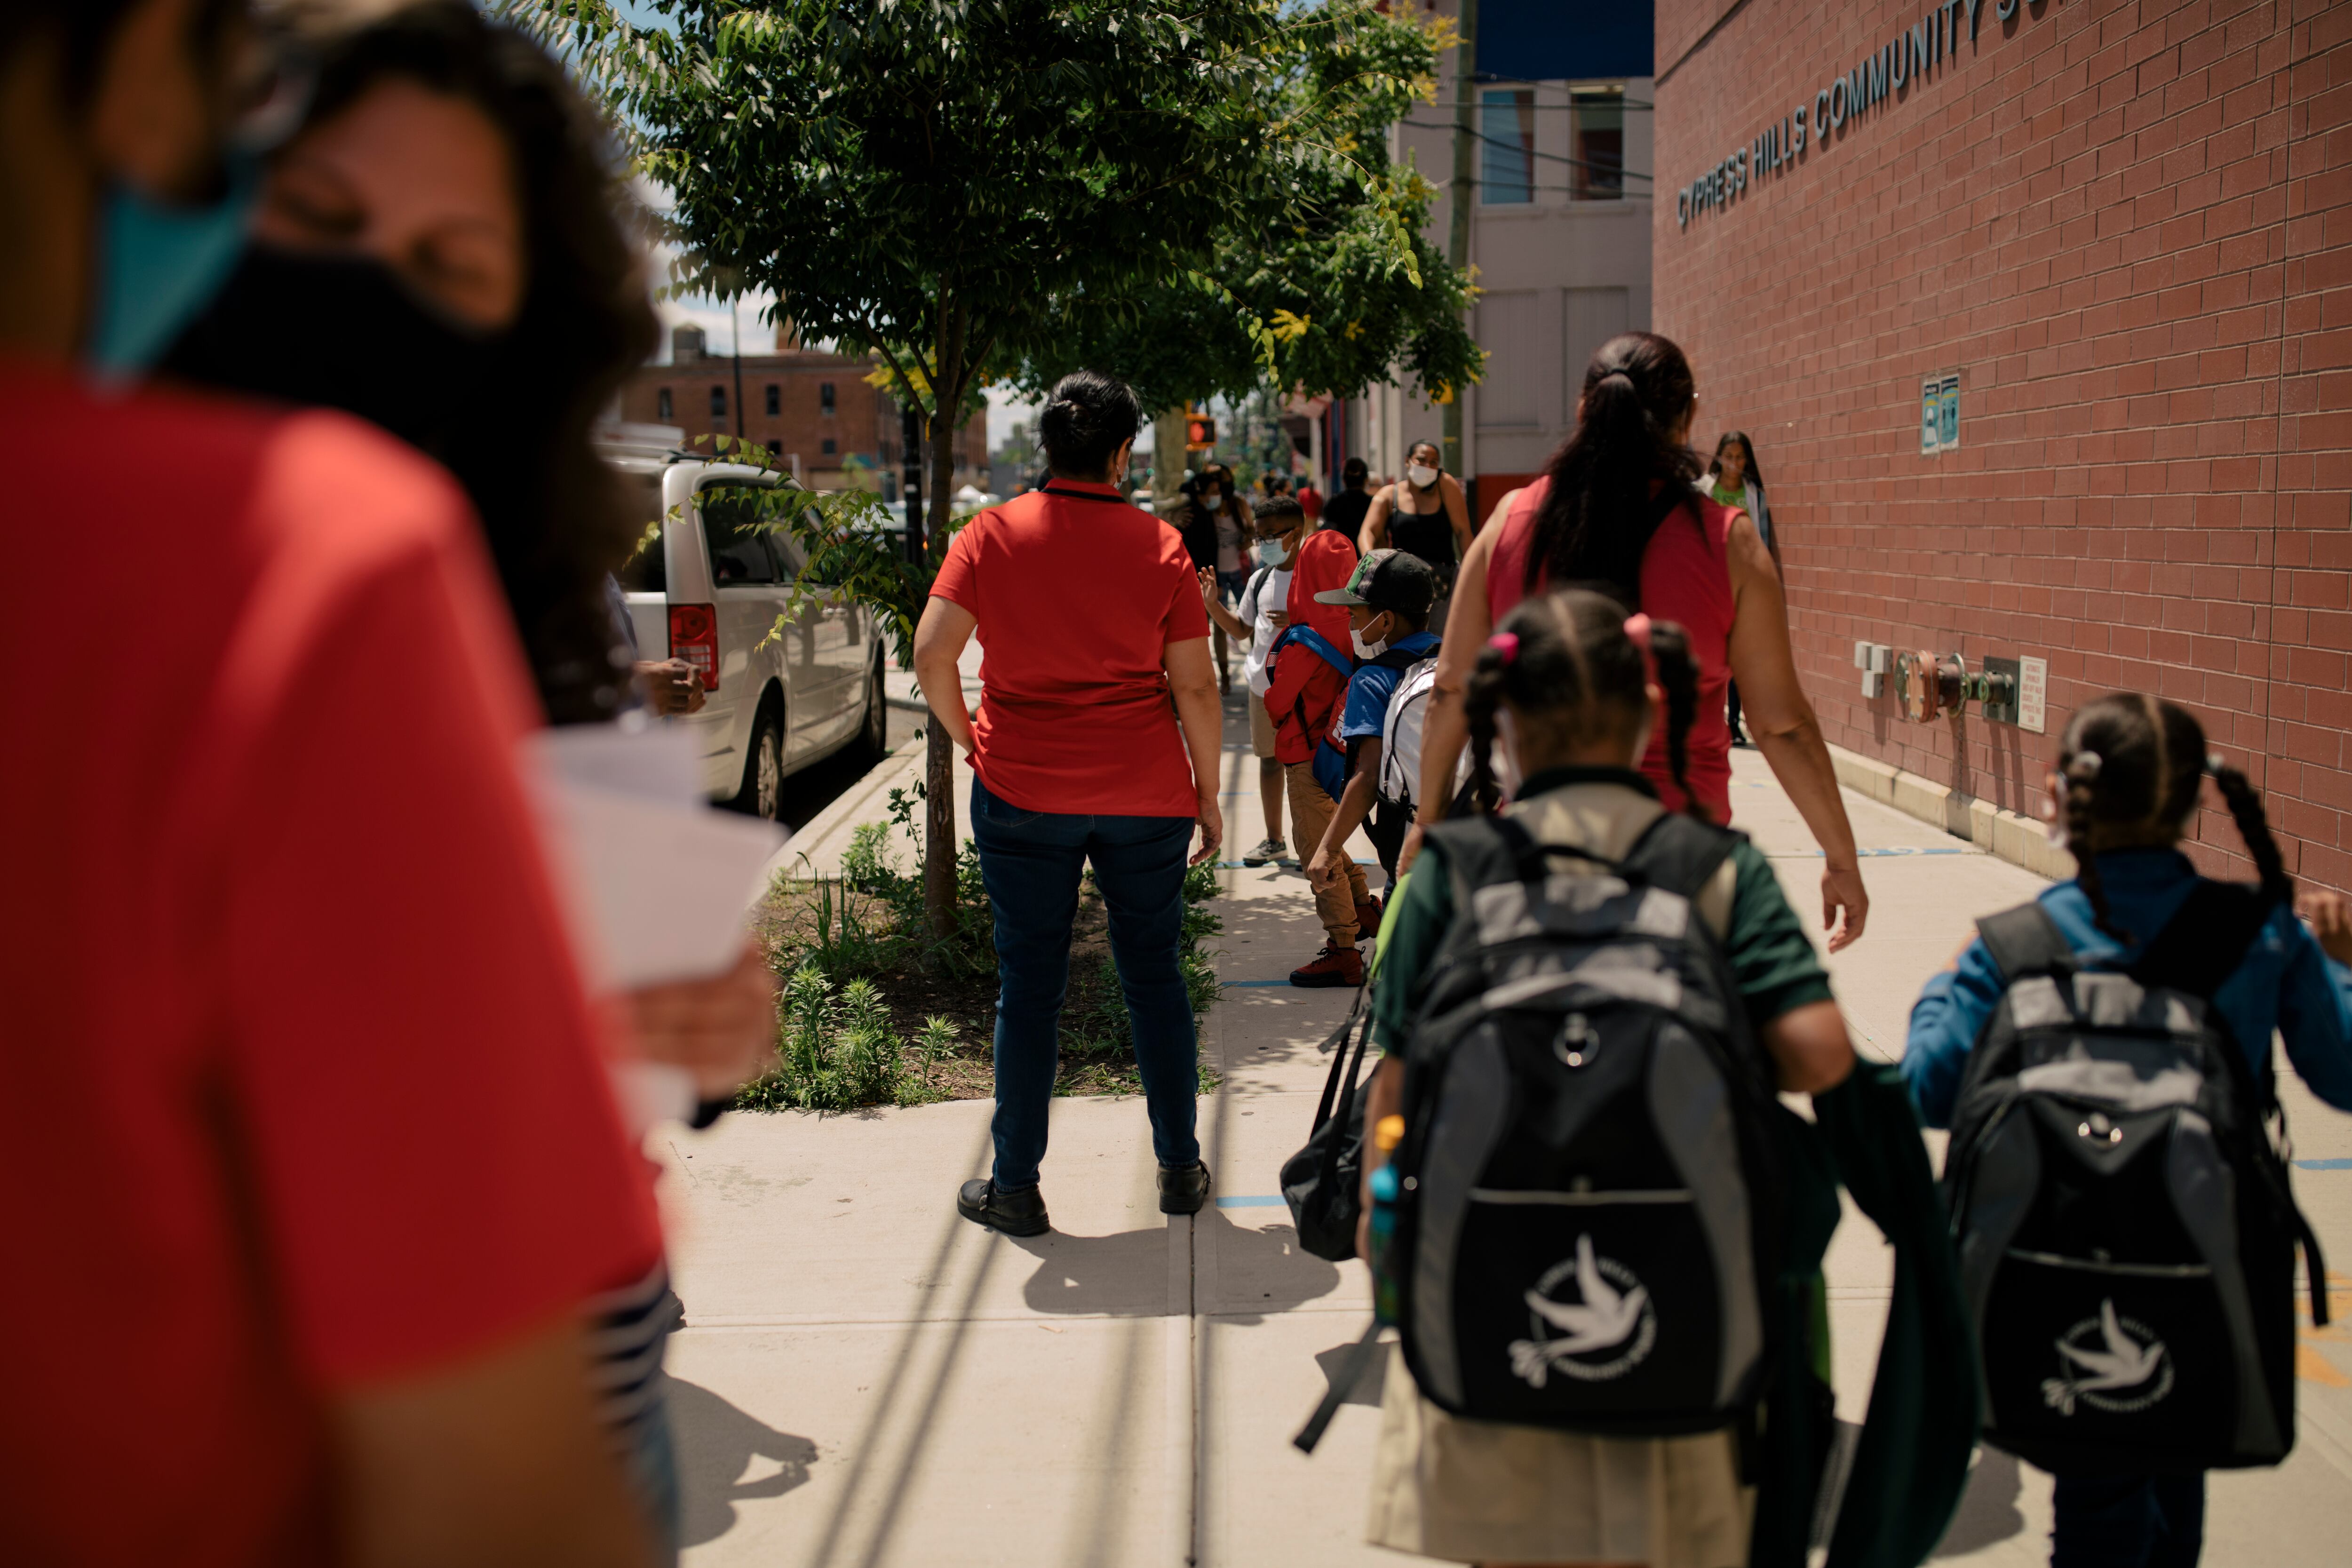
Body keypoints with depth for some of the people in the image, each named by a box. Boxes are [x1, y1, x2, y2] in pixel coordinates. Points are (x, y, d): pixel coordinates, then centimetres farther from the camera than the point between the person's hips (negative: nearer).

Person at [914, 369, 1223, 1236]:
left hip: (1022, 790, 0)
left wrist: (970, 741, 6)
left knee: (1028, 984, 7)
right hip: (1144, 793, 0)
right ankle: (1180, 1169, 22)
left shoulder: (991, 535, -2)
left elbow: (931, 656, -9)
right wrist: (1207, 795, 7)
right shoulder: (1159, 545, -2)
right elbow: (1195, 687, -3)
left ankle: (1016, 1186, 13)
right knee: (1154, 976, 12)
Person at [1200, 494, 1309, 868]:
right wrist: (1213, 604, 5)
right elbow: (1243, 629, 17)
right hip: (1263, 683, 6)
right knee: (1269, 759, 14)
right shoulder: (1259, 580, 9)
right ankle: (1274, 840, 26)